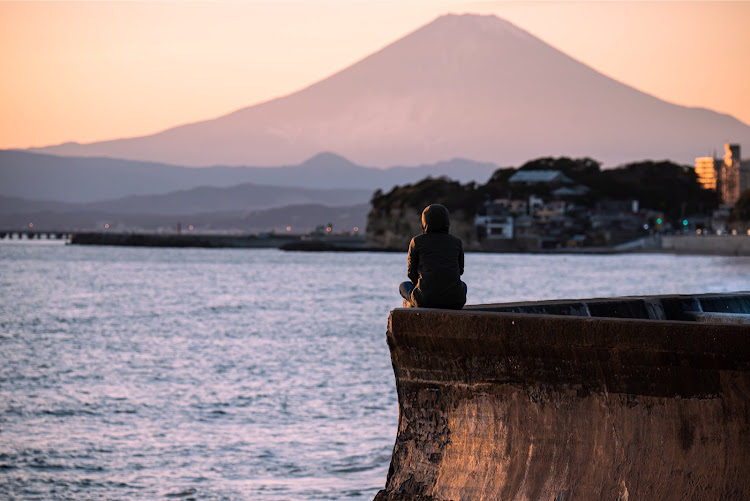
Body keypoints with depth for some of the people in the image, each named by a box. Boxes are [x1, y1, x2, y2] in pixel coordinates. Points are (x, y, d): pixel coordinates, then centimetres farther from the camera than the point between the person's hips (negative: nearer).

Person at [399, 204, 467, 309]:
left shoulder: (417, 241, 5)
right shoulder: (456, 242, 10)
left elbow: (412, 273, 11)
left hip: (425, 299, -2)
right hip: (454, 301, 2)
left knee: (404, 286, 31)